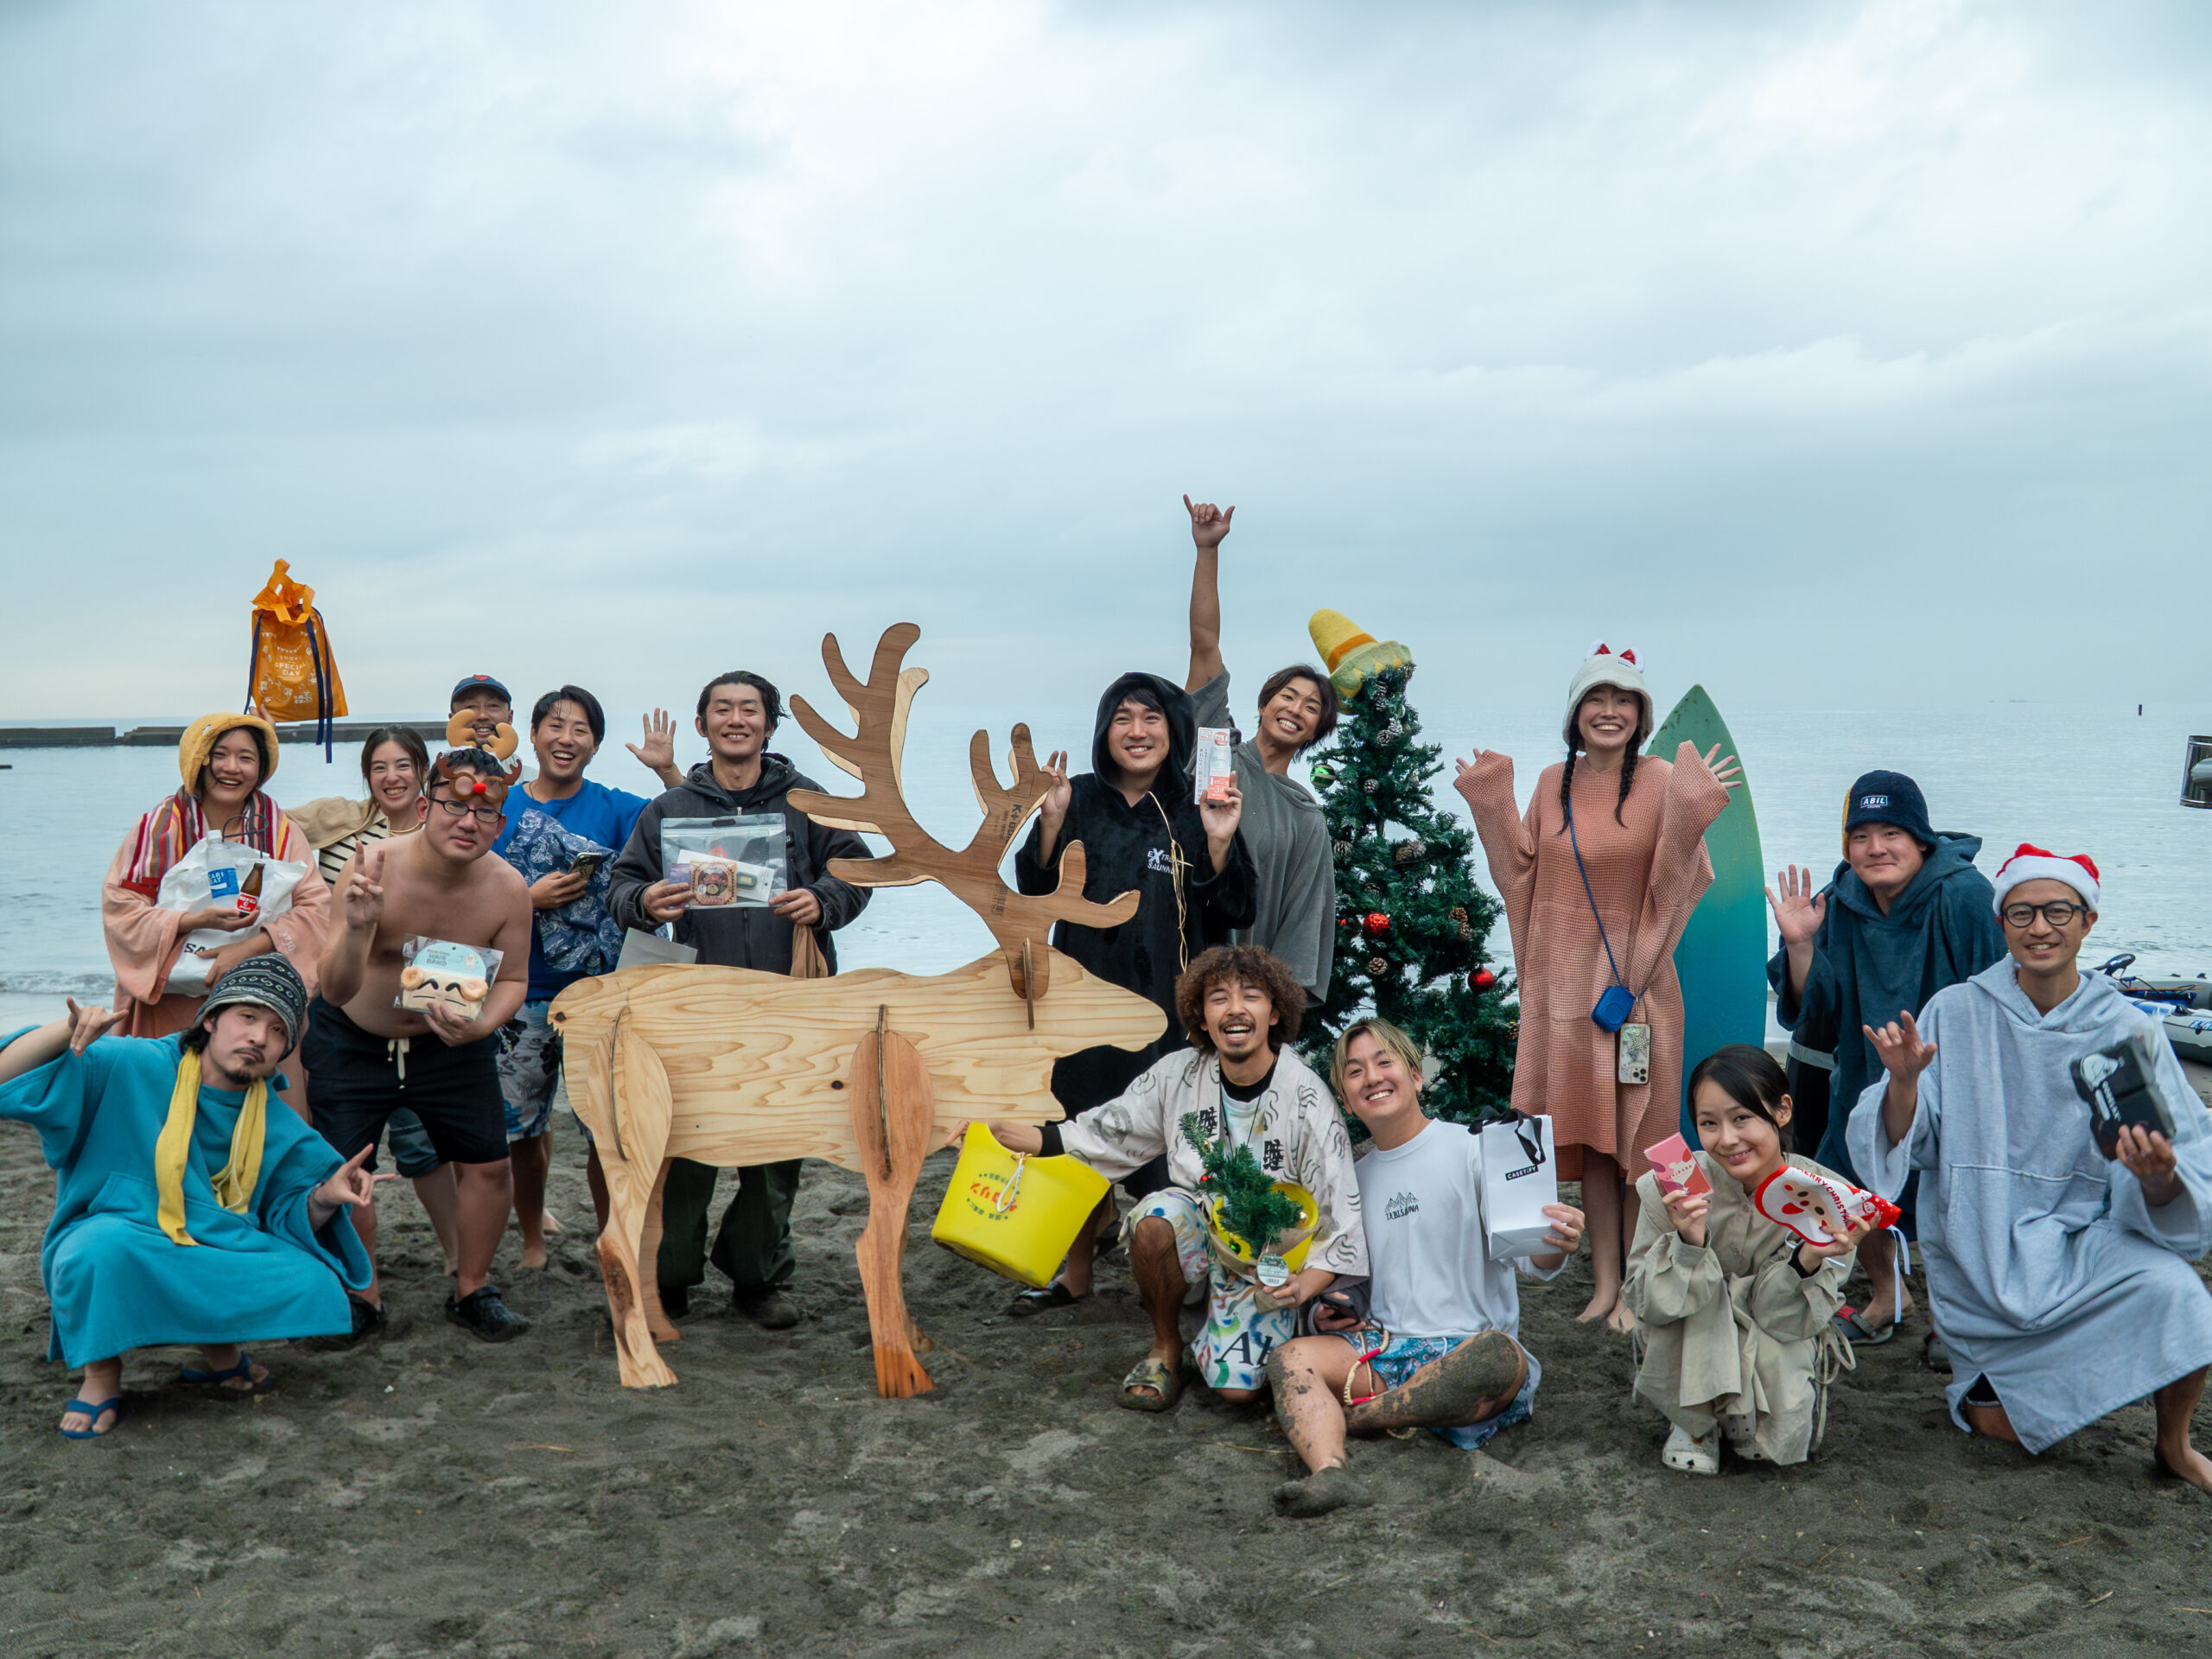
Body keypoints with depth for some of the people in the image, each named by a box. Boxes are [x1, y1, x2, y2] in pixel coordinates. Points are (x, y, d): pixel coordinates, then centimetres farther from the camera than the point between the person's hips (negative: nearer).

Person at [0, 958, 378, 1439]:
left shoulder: (279, 1129, 4)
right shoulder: (129, 1069, -9)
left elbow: (290, 1217, 7)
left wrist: (327, 1195, -15)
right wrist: (68, 1030, -30)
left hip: (218, 1262, 3)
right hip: (113, 1255, -3)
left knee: (316, 1287, -22)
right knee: (106, 1243, -39)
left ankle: (218, 1346, 10)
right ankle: (101, 1373, -9)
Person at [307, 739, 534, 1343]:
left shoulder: (508, 889, -20)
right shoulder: (373, 867, -29)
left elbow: (512, 977, -4)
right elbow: (336, 990, -31)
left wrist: (479, 1025, -24)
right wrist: (356, 928, -50)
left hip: (452, 1043, 2)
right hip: (353, 1039, -2)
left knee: (490, 1166, 0)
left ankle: (471, 1291, 22)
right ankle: (362, 1296, 20)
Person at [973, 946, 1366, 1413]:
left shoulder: (1307, 1098, -16)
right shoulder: (1180, 1074, -6)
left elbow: (1342, 1215, -13)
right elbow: (1107, 1131, 2)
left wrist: (1307, 1284, -30)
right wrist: (1005, 1133, -6)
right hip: (1198, 1231, 3)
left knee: (1237, 1387, -21)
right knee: (1157, 1215, -32)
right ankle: (1167, 1346, -6)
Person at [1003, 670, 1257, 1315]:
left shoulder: (1196, 811, 0)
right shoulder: (1083, 801, 4)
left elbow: (1231, 915, -2)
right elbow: (1040, 894, 0)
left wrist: (1220, 843, -17)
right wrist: (1050, 820, -13)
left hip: (1170, 1002, -2)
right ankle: (1077, 1270, 25)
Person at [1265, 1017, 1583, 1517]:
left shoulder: (1472, 1149, -2)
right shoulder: (1355, 1177, 15)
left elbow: (1525, 1254, -11)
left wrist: (1555, 1249, -35)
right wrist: (1328, 1313, 3)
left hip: (1470, 1345, -4)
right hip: (1384, 1345, 5)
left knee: (1499, 1356, -38)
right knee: (1290, 1356, -20)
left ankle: (1345, 1416, -22)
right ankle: (1329, 1472, -45)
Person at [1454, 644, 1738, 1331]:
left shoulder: (1662, 783, -8)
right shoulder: (1553, 784, 7)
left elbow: (1675, 888, -12)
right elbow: (1522, 875, 10)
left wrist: (1688, 816, -25)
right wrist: (1494, 806, 5)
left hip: (1636, 976, -4)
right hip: (1566, 976, 5)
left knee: (1635, 1133, 1)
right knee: (1587, 1130, 11)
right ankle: (1604, 1279, 21)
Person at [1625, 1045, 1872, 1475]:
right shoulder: (1670, 1189, -23)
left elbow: (1786, 1320, -17)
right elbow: (1648, 1305, -21)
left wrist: (1809, 1261, -37)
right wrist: (1688, 1243, -38)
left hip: (1779, 1357, 1)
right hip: (1690, 1355, -1)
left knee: (1782, 1437, -26)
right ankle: (1696, 1420, -5)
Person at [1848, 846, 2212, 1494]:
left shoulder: (2129, 1033, -6)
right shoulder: (1955, 1013, -5)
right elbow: (1903, 1145, -8)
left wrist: (2157, 1177, -33)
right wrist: (1904, 1080, -28)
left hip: (2085, 1240, 0)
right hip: (1979, 1258, 0)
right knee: (2016, 1426, -8)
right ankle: (1978, 1387, 29)